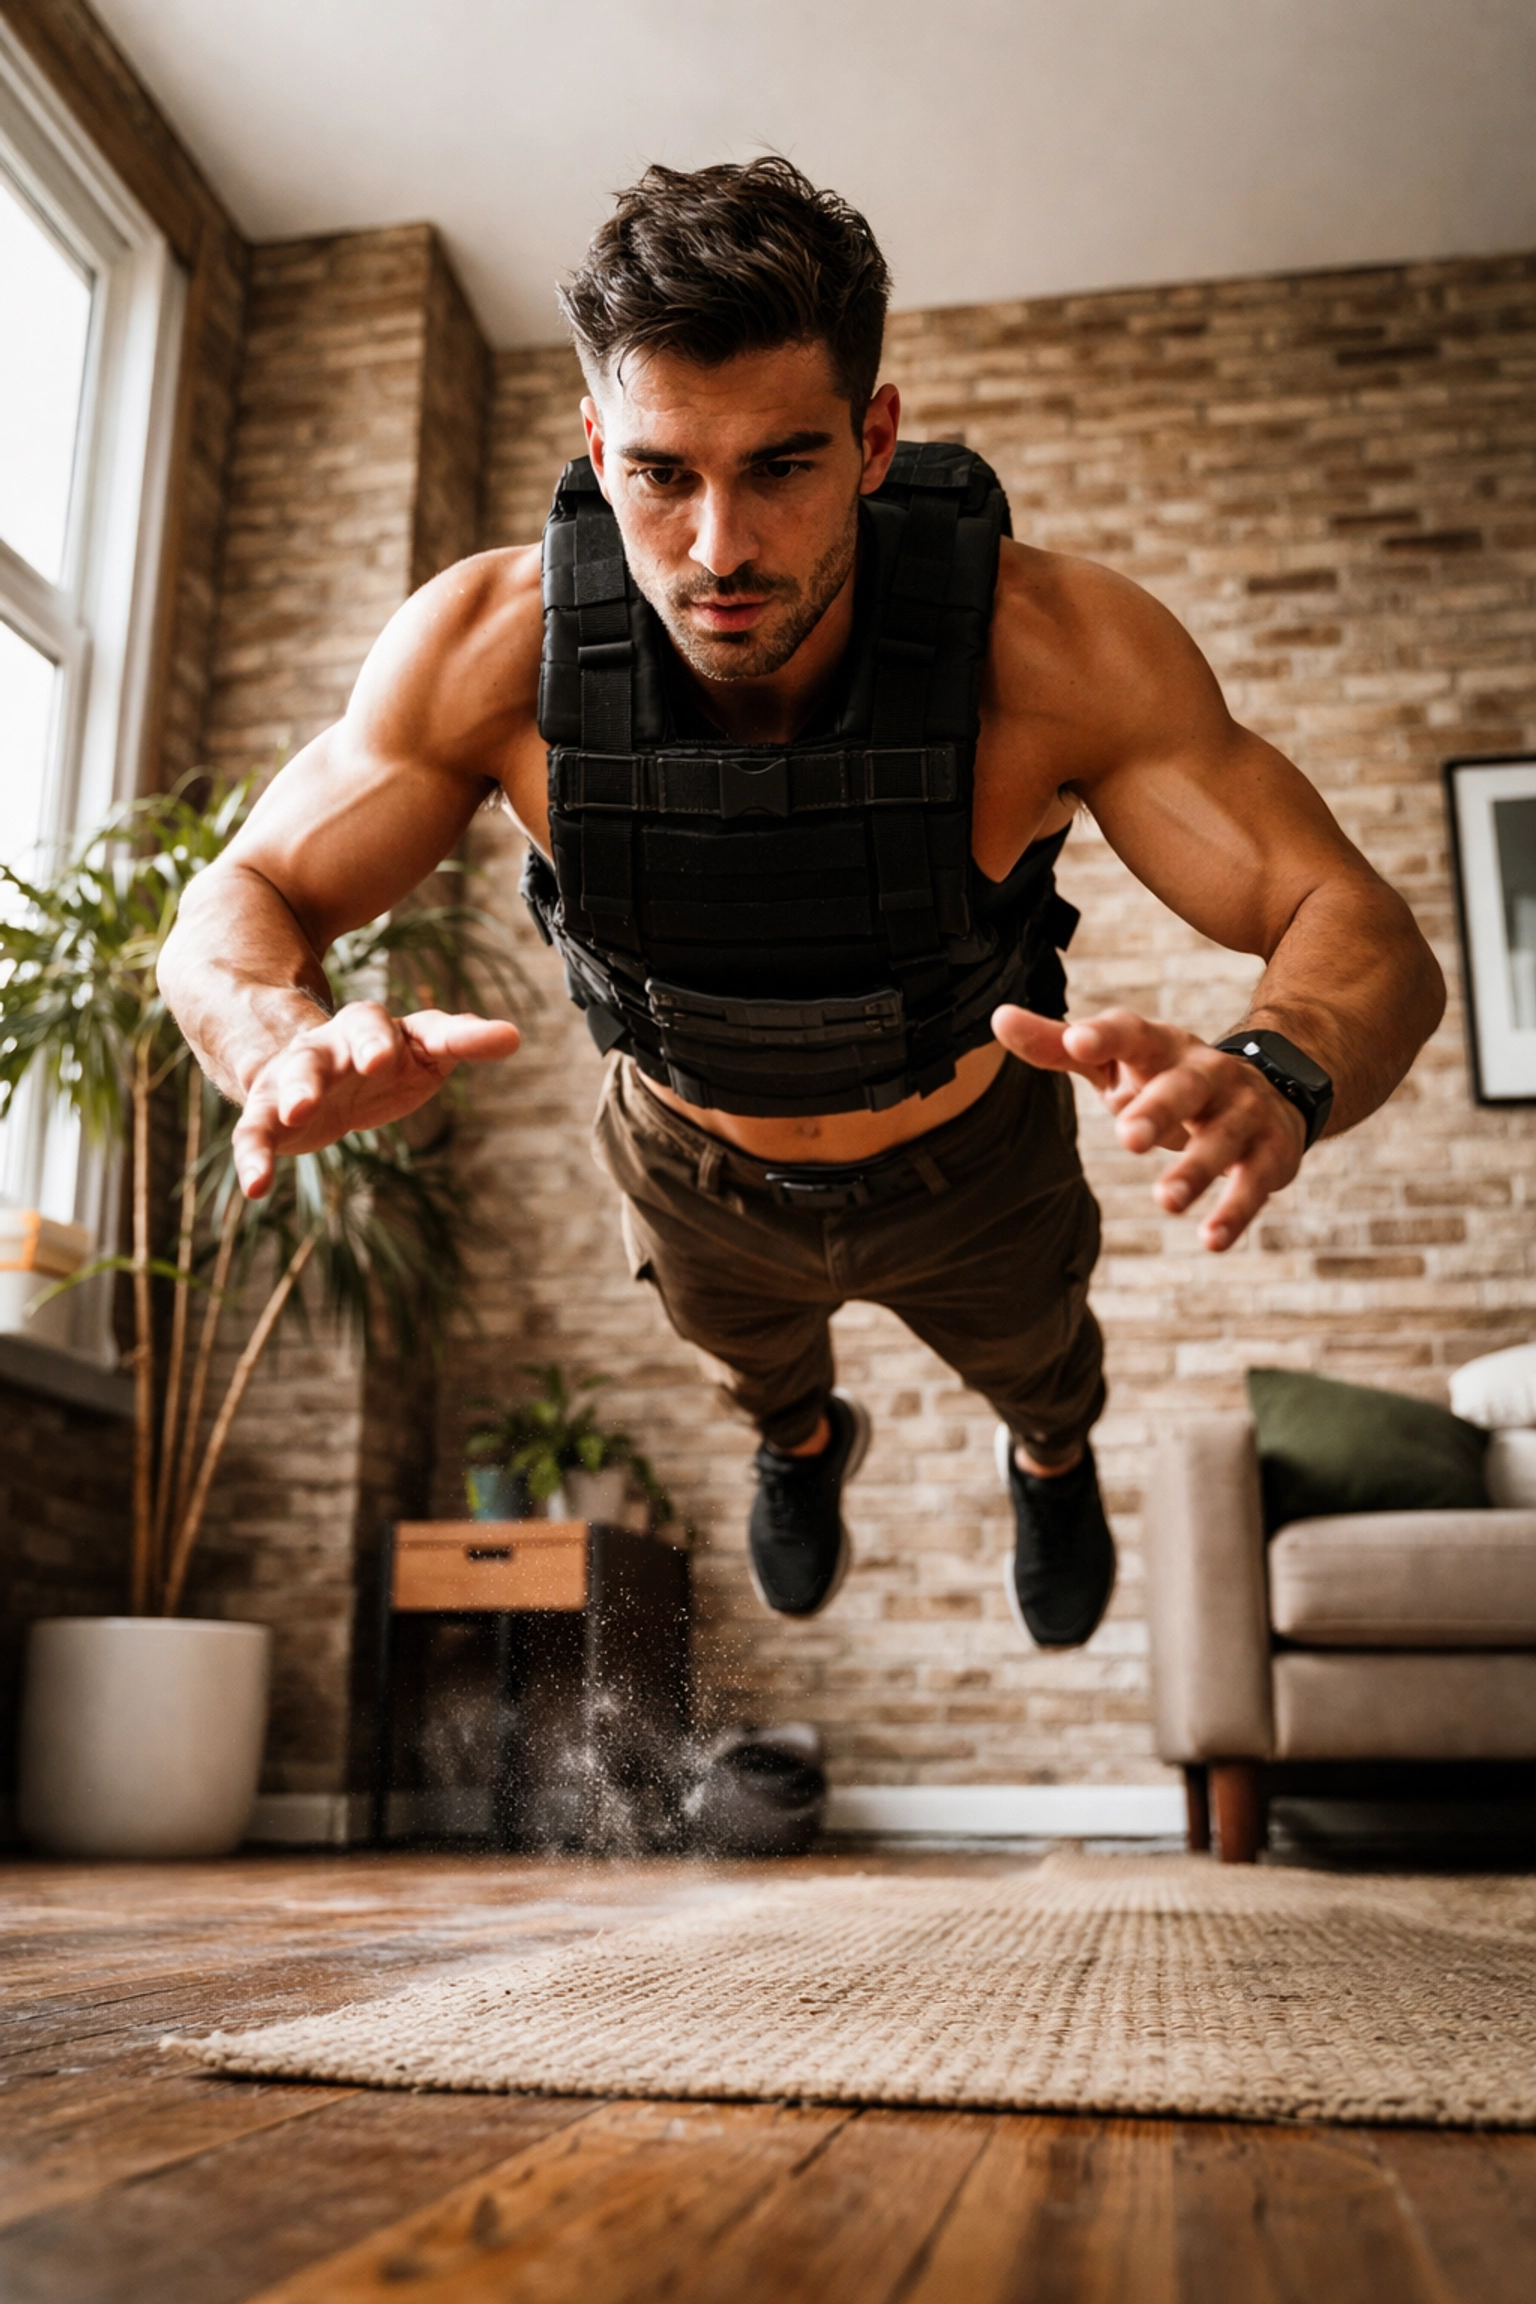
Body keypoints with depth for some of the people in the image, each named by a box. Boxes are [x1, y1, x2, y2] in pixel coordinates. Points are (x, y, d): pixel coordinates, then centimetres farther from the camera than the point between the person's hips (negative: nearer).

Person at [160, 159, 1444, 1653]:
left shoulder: (1053, 647, -38)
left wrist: (1272, 1080, -59)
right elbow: (234, 913, -25)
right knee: (747, 1352, 34)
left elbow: (1367, 938, -34)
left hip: (969, 1157, 0)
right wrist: (294, 1049, -50)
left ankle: (1050, 1453, 71)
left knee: (1030, 1351, 31)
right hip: (697, 1163, 1)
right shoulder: (489, 648, -34)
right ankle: (804, 1444, 73)